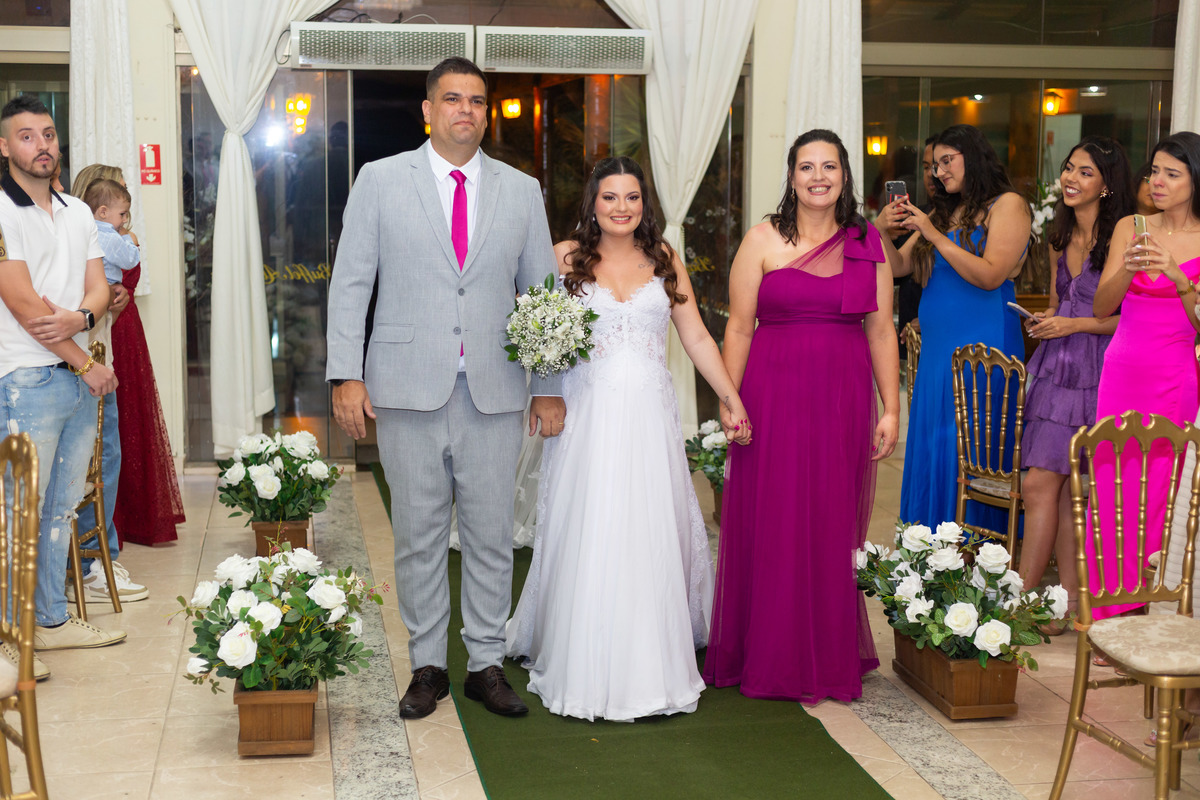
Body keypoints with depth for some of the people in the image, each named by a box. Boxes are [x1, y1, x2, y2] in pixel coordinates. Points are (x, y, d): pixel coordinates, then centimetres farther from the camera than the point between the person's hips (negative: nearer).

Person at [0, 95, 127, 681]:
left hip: (80, 379, 7)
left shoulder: (77, 213, 15)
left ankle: (51, 620, 23)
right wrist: (87, 366, -9)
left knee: (61, 506, 13)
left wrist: (80, 316, -14)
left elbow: (99, 287, 10)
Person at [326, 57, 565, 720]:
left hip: (494, 392, 2)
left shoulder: (521, 191, 10)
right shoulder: (380, 180, 4)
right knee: (417, 535, 6)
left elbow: (542, 292, 11)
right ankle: (427, 666, 19)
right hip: (409, 389, -1)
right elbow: (350, 282, 2)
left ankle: (486, 664, 19)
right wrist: (346, 375, -6)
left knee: (491, 534, 6)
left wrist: (550, 386, 6)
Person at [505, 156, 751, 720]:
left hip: (649, 416, 2)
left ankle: (649, 668, 19)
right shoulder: (565, 257, 3)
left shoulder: (664, 260, 10)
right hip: (588, 415, -2)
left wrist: (732, 400, 4)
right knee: (587, 541, -1)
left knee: (651, 537, 4)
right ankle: (585, 668, 11)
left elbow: (697, 339, 9)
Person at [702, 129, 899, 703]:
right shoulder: (764, 240, 1)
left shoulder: (868, 244, 8)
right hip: (774, 395, -2)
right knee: (772, 524, 2)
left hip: (844, 402, 2)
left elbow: (881, 331, 7)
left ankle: (832, 659, 21)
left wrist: (891, 410, 2)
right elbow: (738, 327, -1)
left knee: (835, 528, 7)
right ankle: (773, 660, 16)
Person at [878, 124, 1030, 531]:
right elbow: (899, 266, 14)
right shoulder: (943, 212, 16)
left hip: (983, 344, -7)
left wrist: (935, 236, -16)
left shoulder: (1007, 205, -3)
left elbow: (990, 276, -14)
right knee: (931, 447, 8)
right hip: (937, 345, 7)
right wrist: (883, 231, -4)